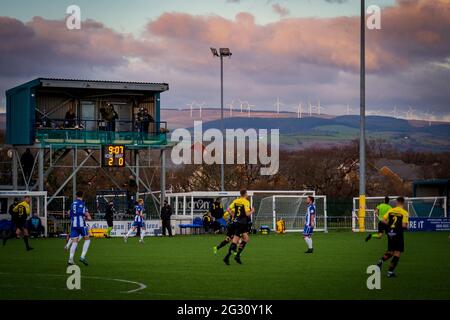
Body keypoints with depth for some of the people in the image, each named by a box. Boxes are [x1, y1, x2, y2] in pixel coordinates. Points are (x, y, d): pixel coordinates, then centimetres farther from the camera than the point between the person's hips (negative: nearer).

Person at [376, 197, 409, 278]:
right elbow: (404, 225, -16)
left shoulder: (390, 211, 4)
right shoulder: (404, 213, -8)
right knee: (397, 253, 6)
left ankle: (381, 260, -7)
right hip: (398, 234, -5)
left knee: (390, 251, 21)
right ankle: (390, 272, 2)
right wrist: (406, 227, 6)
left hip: (390, 233, 5)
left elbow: (383, 221, 0)